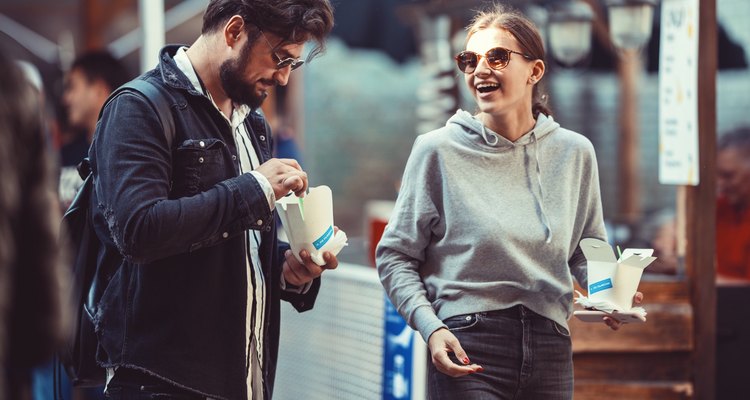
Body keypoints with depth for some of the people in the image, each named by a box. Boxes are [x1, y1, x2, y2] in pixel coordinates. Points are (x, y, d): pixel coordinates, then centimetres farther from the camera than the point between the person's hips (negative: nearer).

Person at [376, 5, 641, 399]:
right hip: (467, 348, -3)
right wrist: (430, 326, -13)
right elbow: (395, 256, 1)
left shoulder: (574, 152, 6)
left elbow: (589, 252, 18)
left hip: (550, 348, 3)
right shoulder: (439, 150, -2)